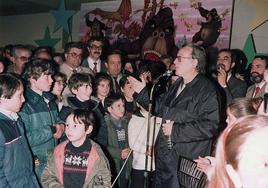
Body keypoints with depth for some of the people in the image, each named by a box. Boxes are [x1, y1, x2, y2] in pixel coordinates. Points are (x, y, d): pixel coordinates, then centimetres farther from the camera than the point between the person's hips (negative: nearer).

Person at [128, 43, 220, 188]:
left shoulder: (206, 89, -15)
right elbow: (160, 108, 21)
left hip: (188, 160, -8)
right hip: (165, 156, 8)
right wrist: (142, 92, 12)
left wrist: (176, 130, -20)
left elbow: (209, 126, -24)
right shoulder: (177, 85, 11)